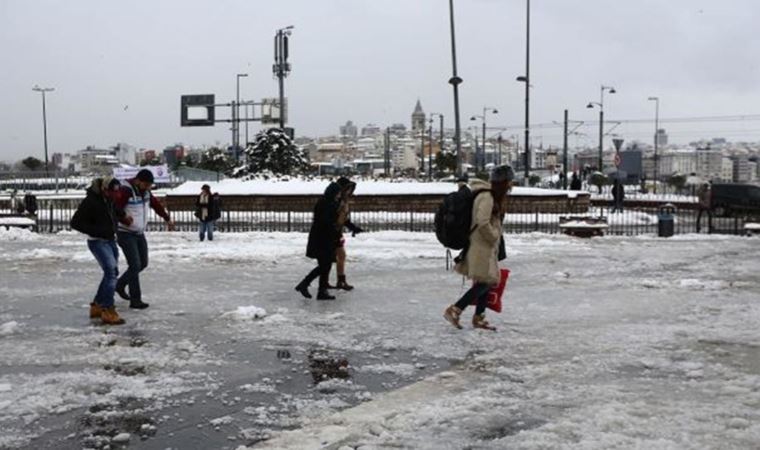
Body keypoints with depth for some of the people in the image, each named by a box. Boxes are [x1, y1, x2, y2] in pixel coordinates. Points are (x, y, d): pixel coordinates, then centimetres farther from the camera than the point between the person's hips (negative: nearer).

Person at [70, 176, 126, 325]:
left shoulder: (111, 199, 3)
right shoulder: (90, 201, -20)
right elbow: (75, 222, -17)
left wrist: (113, 229, 9)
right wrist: (97, 231, -22)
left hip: (110, 240, 9)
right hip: (97, 242, -9)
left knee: (111, 273, 13)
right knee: (111, 271, -18)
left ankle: (97, 305, 26)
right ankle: (108, 311, -18)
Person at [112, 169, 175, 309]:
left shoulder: (145, 191, 5)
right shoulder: (125, 191, -20)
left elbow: (156, 204, 19)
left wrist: (167, 219, 24)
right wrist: (124, 216, -41)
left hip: (139, 233, 9)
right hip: (126, 234, -9)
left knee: (143, 263, 13)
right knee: (135, 265, -12)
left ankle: (120, 284, 33)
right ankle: (135, 300, -4)